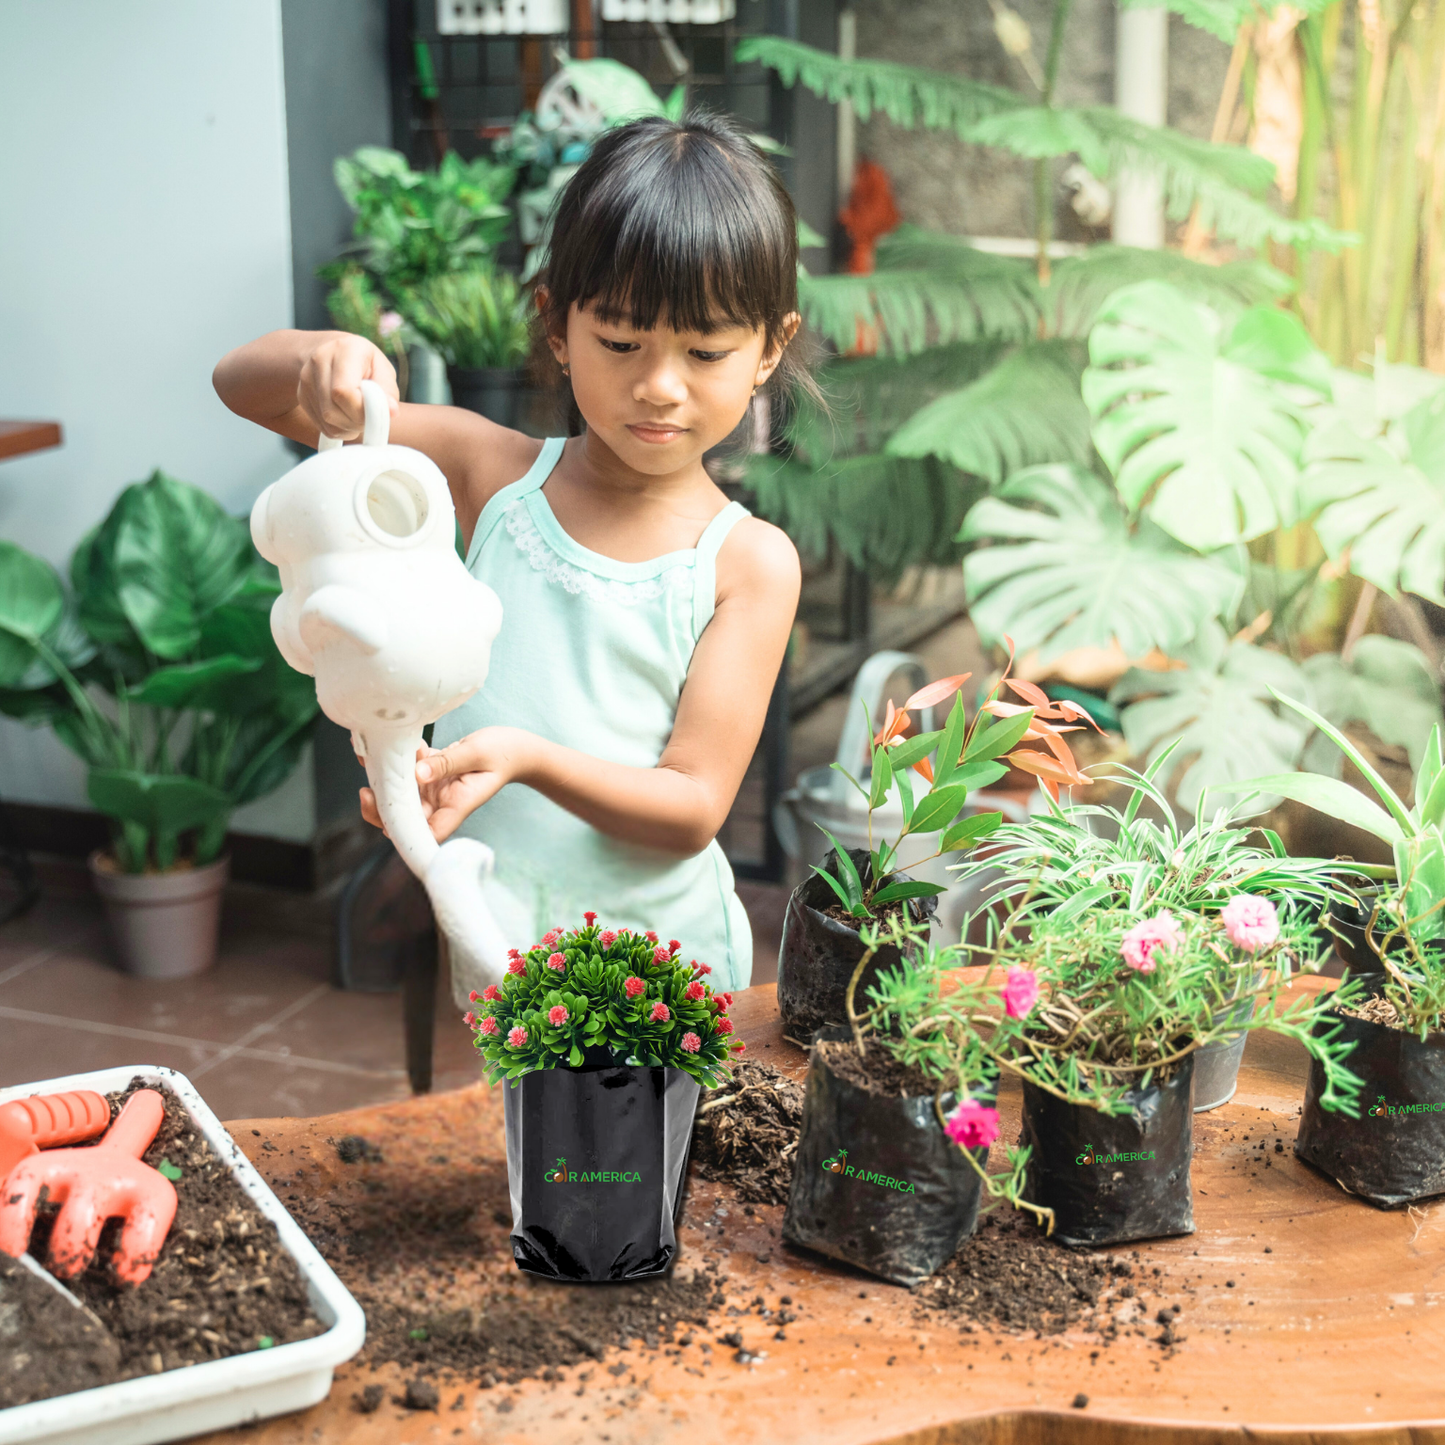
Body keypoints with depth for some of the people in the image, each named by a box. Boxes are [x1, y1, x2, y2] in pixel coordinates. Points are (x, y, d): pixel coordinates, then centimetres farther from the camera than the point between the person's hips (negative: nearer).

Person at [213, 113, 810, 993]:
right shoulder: (497, 474, -2)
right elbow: (245, 384, 1)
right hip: (491, 947, 2)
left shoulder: (749, 561, -9)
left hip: (662, 959, -1)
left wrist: (527, 757, -30)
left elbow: (693, 808, -13)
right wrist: (325, 358, -22)